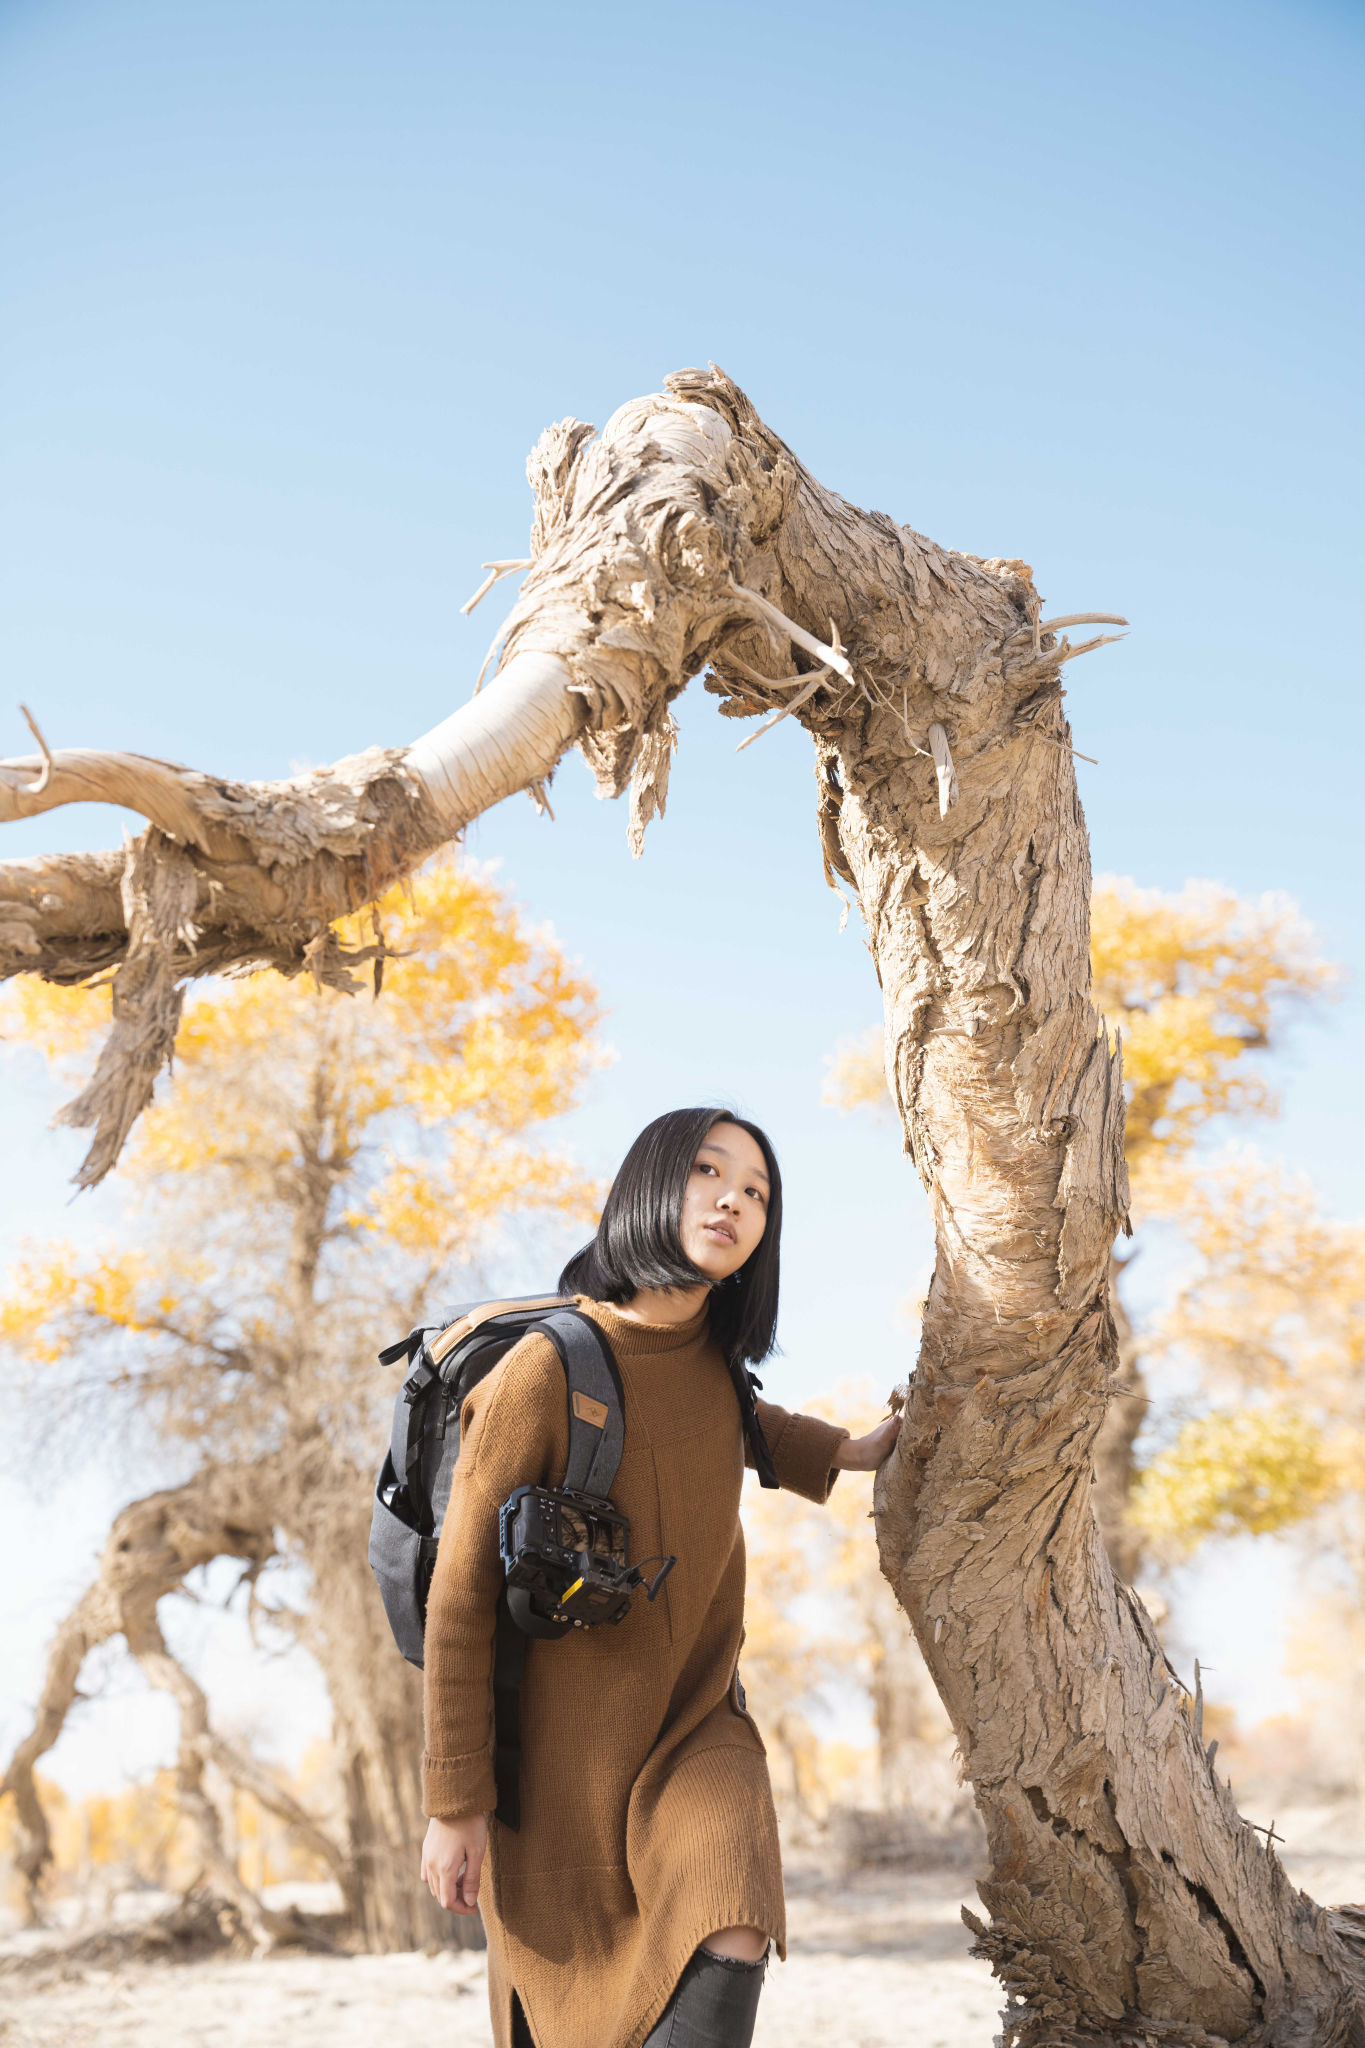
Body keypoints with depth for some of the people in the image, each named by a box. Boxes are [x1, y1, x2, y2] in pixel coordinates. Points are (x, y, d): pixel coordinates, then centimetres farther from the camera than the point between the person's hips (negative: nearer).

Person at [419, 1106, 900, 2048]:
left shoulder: (712, 1351, -1)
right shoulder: (543, 1370, -20)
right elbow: (460, 1600, -15)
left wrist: (839, 1451, 17)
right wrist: (454, 1803, -12)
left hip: (697, 1725, 4)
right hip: (564, 1751, -4)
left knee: (729, 1953, -21)